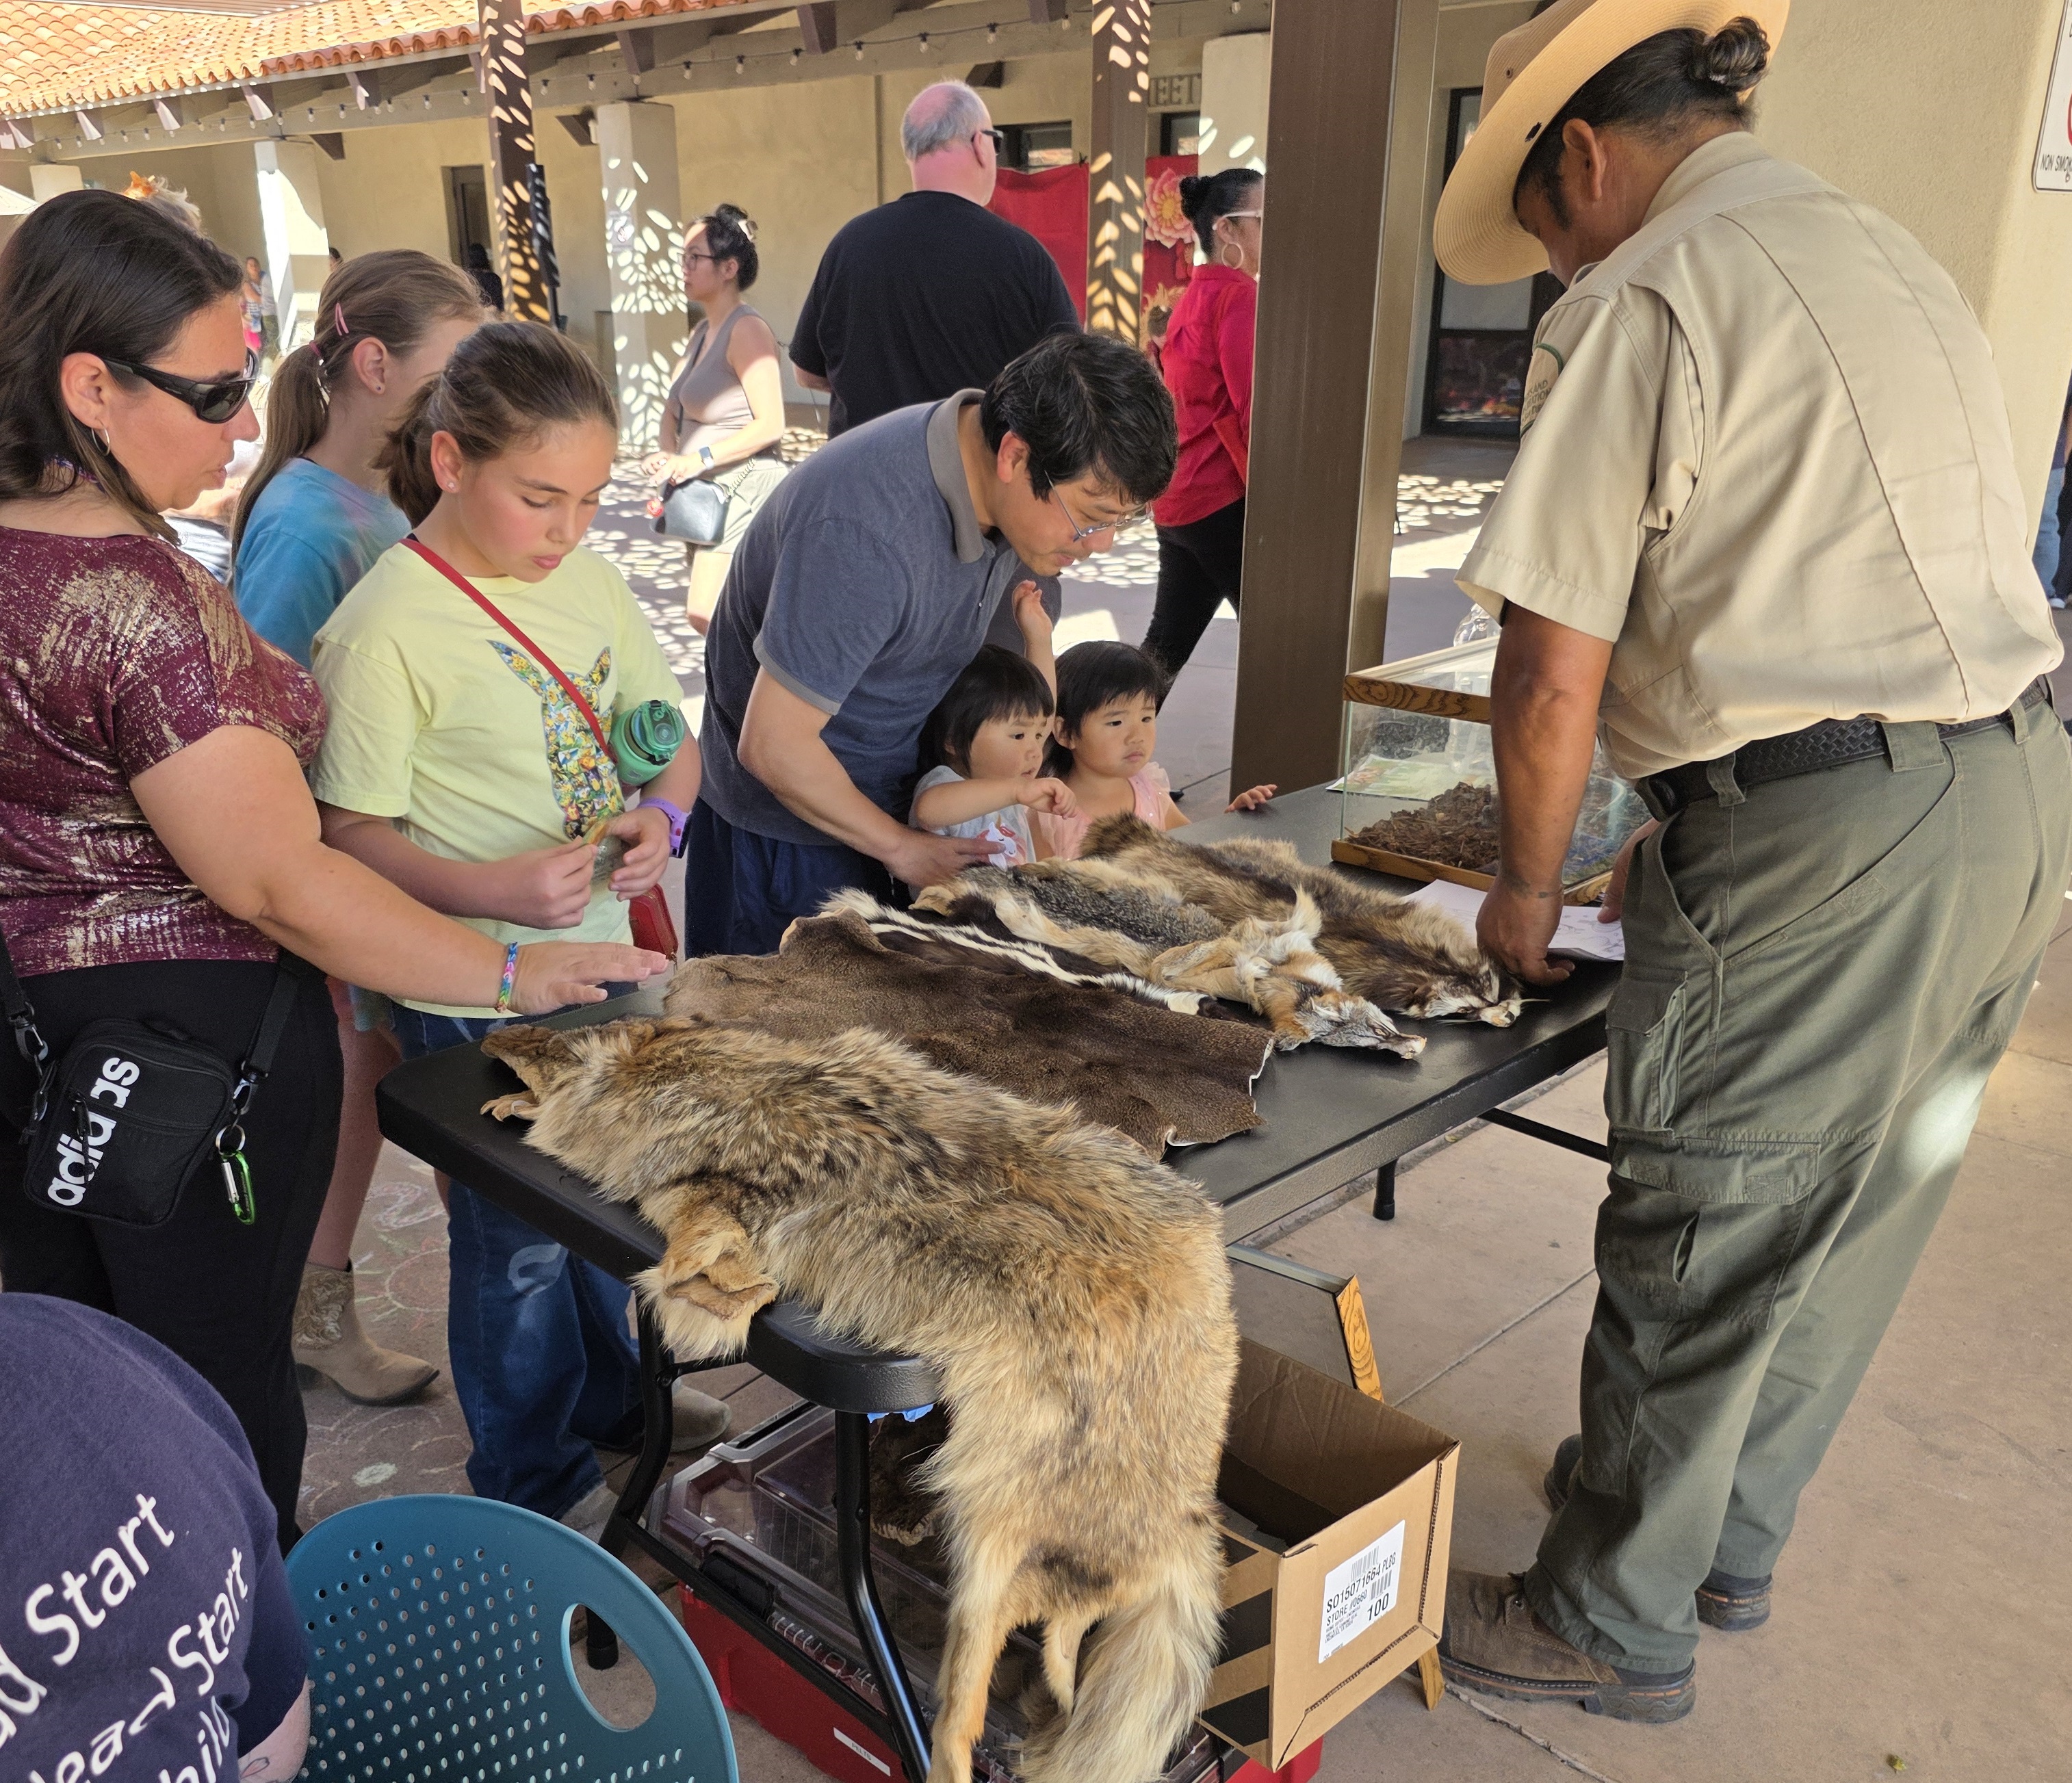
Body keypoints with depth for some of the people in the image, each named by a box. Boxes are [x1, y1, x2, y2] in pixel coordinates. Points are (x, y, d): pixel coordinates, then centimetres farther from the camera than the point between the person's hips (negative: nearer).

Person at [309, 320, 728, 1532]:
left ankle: (608, 1390, 50)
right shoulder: (387, 626, -19)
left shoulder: (589, 581, 0)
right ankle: (536, 1480, 34)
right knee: (518, 1241, 11)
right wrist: (492, 891, -31)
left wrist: (661, 816, -13)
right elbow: (351, 834, -16)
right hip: (474, 999, -6)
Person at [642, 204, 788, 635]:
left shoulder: (747, 330, -13)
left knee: (705, 614, -16)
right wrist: (670, 455, -4)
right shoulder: (702, 333, 16)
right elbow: (673, 409, 16)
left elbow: (770, 424, -20)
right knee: (711, 616, 11)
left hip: (744, 487, -10)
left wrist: (700, 458, -23)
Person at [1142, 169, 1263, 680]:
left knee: (1166, 647, 12)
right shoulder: (1241, 297, -13)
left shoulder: (1195, 297, 16)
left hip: (1180, 499, 9)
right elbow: (1257, 413, -18)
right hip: (1226, 501, -9)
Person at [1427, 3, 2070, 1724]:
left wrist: (1528, 885, 2)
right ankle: (1729, 1538, 42)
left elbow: (1553, 679, -15)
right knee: (1851, 1218, 21)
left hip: (1829, 832, -9)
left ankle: (1620, 1625, 26)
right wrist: (1694, 837, 21)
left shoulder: (1642, 303, -10)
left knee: (1705, 1245, 6)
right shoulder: (1884, 250, 17)